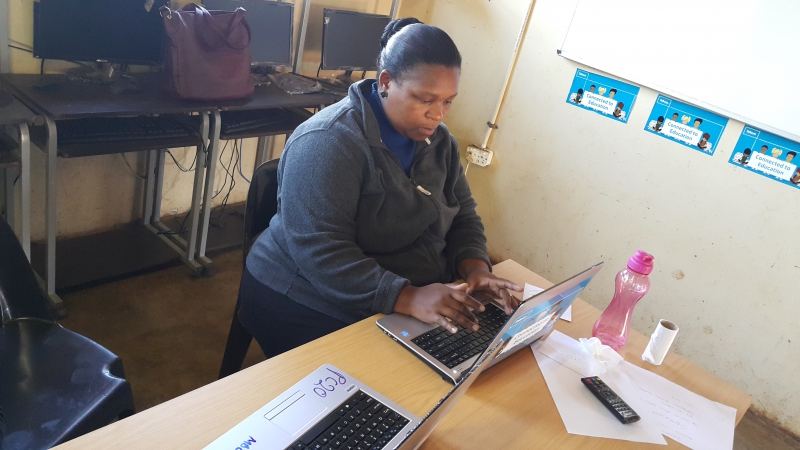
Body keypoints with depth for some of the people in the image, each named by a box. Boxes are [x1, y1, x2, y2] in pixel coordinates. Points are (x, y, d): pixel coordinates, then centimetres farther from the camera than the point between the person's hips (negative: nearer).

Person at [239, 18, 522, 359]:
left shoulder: (439, 141, 3)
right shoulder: (328, 142, -20)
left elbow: (463, 217, 7)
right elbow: (320, 253, -27)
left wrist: (476, 268, -14)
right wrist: (408, 298, -36)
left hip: (417, 302, 7)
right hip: (312, 309, -6)